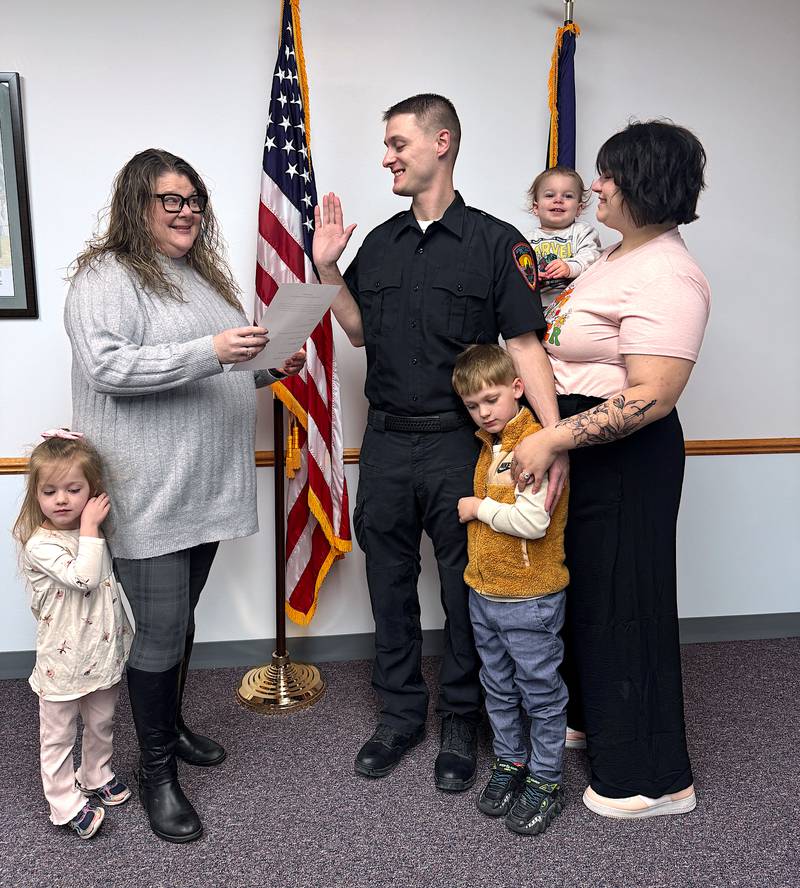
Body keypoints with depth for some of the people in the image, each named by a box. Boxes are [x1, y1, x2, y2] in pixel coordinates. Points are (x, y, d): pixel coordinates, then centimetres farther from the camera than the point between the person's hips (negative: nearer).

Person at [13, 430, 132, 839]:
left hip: (103, 653, 6)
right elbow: (83, 578, -33)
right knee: (58, 736, 11)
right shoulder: (40, 545, -22)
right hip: (62, 662, -6)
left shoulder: (93, 532, 1)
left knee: (101, 724, 23)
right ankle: (66, 803, 27)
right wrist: (90, 528, -30)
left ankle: (96, 776, 45)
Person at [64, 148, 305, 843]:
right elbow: (106, 367, -22)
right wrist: (209, 352, -27)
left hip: (206, 487, 8)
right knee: (159, 632, -1)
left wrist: (267, 366, 9)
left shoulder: (203, 276, 18)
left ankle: (171, 726, 38)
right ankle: (156, 772, 16)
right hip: (148, 495, -8)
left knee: (182, 616, 19)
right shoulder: (106, 276, -8)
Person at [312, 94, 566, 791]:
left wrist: (554, 434, -23)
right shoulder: (379, 243, 10)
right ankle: (401, 714, 31)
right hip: (386, 444, 5)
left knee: (464, 589, 9)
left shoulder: (496, 242, -5)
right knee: (390, 585, 13)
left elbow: (524, 344, -11)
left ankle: (460, 721, 28)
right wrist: (328, 268, 3)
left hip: (459, 446, -4)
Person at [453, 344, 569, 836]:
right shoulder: (489, 444, 8)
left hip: (530, 599, -8)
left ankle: (546, 781, 24)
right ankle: (510, 763, 39)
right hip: (483, 593, 8)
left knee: (542, 693, 9)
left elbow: (532, 521, -27)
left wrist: (478, 507, -15)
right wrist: (477, 508, 6)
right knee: (499, 690, 21)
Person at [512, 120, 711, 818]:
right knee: (583, 589, 21)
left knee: (620, 604, 2)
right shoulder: (621, 254, 11)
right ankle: (591, 719, 44)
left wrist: (551, 440, -30)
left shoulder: (666, 277, -21)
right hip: (583, 449, 10)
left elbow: (651, 396, -29)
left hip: (624, 456, -10)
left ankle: (653, 779, 21)